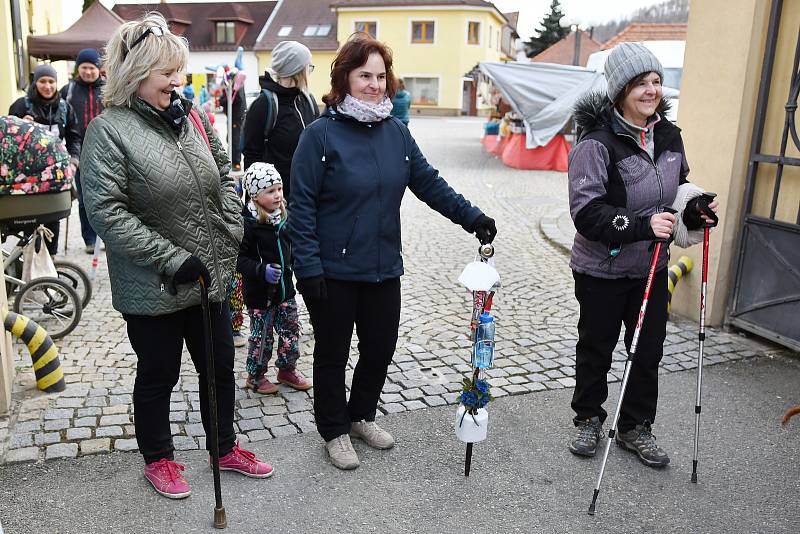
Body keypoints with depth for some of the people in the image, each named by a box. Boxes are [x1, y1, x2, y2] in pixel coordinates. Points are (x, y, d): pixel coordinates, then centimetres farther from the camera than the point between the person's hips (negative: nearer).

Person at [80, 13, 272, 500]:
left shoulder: (191, 117, 2)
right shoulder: (108, 130, -13)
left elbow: (225, 173, 14)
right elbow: (106, 212, -19)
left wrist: (231, 231, 2)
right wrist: (172, 259, -22)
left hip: (211, 275, 5)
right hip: (152, 289, -5)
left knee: (220, 367, 17)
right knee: (158, 376, 13)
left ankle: (225, 448, 39)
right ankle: (158, 458, 37)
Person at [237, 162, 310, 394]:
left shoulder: (284, 216, 2)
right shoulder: (248, 223, -20)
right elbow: (240, 259, -21)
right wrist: (262, 271, -32)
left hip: (285, 288, 6)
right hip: (259, 294, -6)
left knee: (291, 331, 14)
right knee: (261, 336, 7)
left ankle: (287, 369, 34)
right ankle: (256, 376, 27)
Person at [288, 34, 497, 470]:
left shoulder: (396, 133, 5)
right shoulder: (321, 134, -12)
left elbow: (429, 183, 11)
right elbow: (302, 206, -13)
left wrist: (471, 216, 5)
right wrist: (308, 267, -16)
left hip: (383, 269, 6)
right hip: (333, 271, -5)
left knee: (380, 349, 17)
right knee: (333, 354, 11)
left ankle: (361, 415, 42)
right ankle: (335, 431, 32)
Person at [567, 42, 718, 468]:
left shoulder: (669, 135, 3)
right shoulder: (597, 142, -20)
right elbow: (586, 210, -24)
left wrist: (696, 210, -3)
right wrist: (643, 224, -32)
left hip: (652, 267, 6)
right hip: (602, 269, -6)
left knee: (649, 351, 13)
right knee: (596, 348, 12)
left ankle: (636, 428, 32)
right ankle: (588, 419, 34)